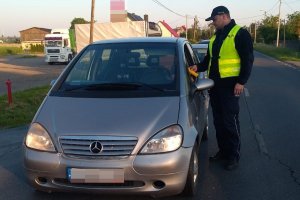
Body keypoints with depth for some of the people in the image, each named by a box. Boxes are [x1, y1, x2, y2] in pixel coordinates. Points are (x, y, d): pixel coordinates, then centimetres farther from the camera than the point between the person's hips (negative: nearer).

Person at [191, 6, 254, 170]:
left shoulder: (240, 34, -7)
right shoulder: (215, 37, 18)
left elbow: (248, 59, -11)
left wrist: (241, 82, -17)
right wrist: (199, 67, 6)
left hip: (229, 85, -8)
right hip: (215, 84, 8)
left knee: (230, 121, -4)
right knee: (218, 121, 13)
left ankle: (234, 155, 7)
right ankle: (223, 151, 25)